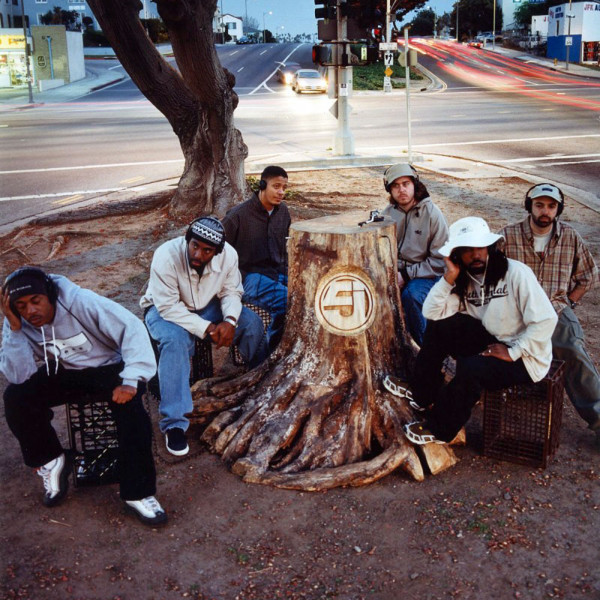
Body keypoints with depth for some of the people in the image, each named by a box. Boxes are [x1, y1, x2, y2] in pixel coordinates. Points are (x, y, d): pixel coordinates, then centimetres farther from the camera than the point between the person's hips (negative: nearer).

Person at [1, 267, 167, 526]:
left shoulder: (81, 302, -27)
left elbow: (132, 328, -29)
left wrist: (131, 380, -37)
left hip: (109, 367, -4)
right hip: (64, 373, 4)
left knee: (130, 405, -32)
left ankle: (138, 493, -21)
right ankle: (49, 459, 4)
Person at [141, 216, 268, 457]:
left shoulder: (228, 255, -20)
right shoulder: (166, 256, -32)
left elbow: (232, 292, -5)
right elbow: (169, 307, -31)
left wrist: (230, 320, -26)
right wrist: (208, 329, -33)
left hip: (206, 306, 4)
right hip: (165, 310, -4)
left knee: (252, 322, -13)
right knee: (176, 340, -36)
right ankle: (174, 424, -31)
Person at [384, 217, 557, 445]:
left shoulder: (516, 273, -18)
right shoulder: (464, 280, 2)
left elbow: (546, 320, -23)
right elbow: (431, 312, -9)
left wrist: (513, 352, -23)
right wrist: (450, 277, -16)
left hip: (525, 358, -6)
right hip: (492, 342, 7)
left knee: (471, 368, -31)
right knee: (439, 325, -9)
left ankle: (439, 429, -8)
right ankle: (423, 394, 5)